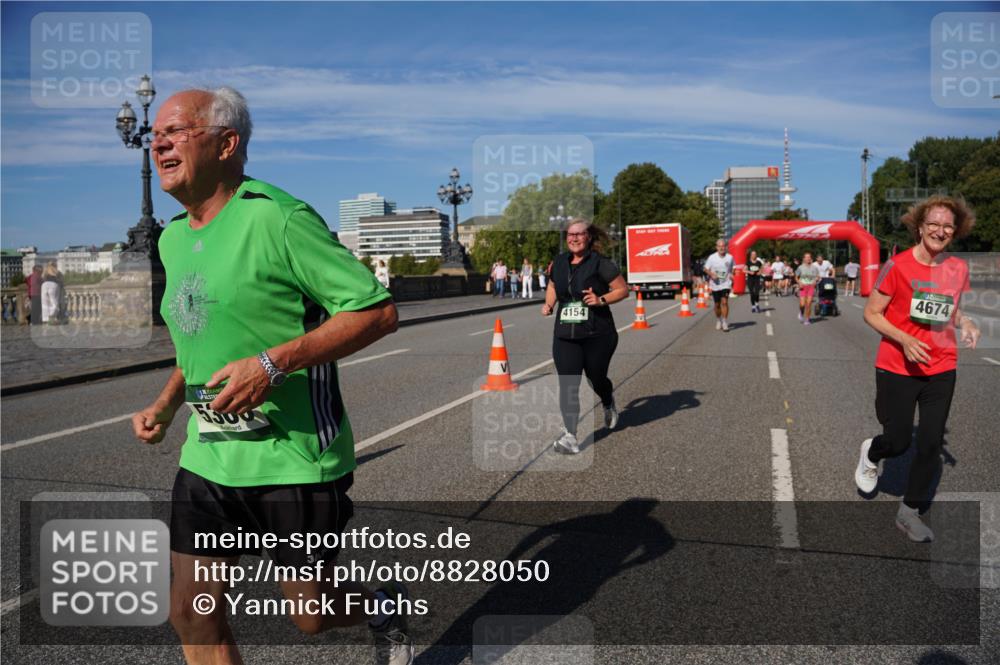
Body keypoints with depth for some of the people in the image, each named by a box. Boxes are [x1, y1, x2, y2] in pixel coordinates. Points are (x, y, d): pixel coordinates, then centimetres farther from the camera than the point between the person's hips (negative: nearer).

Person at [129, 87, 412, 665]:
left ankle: (386, 607, 42)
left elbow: (378, 310, -19)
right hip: (207, 456, 7)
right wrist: (165, 406, 12)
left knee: (311, 613, 8)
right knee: (192, 612, 9)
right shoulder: (173, 238, 11)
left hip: (293, 458, -7)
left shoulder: (278, 217, -15)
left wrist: (273, 363, -27)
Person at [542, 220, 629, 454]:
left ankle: (609, 404, 49)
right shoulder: (559, 262, 8)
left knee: (596, 378, 14)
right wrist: (549, 304, 7)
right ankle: (570, 436, -6)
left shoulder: (600, 263, -7)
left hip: (597, 335, -3)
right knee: (568, 385, -7)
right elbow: (552, 286, 26)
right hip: (564, 336, 3)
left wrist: (601, 299, -19)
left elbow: (623, 290, -4)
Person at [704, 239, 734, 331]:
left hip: (725, 284, -1)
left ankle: (725, 323, -12)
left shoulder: (730, 257, -1)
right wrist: (711, 274, -16)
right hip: (715, 284, 1)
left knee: (724, 302, -16)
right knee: (717, 304, 11)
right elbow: (706, 269, 2)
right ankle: (718, 321, 33)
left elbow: (732, 269, 15)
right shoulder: (712, 257, -5)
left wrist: (731, 275, -5)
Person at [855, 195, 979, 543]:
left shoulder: (958, 269, 1)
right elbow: (871, 313, -8)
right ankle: (870, 453, 42)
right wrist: (905, 340, -22)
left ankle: (909, 513, 23)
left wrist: (966, 323, -5)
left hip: (941, 370, 4)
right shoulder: (897, 266, -12)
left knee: (931, 444, 5)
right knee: (898, 441, 4)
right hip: (897, 369, -4)